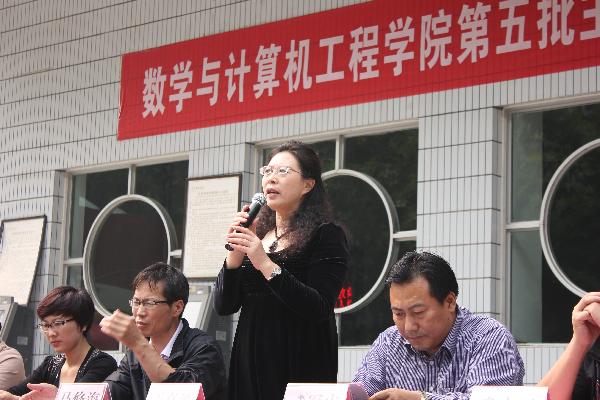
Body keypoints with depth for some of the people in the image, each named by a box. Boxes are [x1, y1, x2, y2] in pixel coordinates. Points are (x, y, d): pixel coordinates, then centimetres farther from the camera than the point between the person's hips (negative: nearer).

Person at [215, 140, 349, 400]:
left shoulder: (326, 235, -5)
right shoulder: (254, 234, 12)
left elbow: (320, 310, -17)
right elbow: (224, 306, 6)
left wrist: (266, 264, -22)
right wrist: (236, 251, -8)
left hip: (299, 366, -5)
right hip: (250, 362, 5)